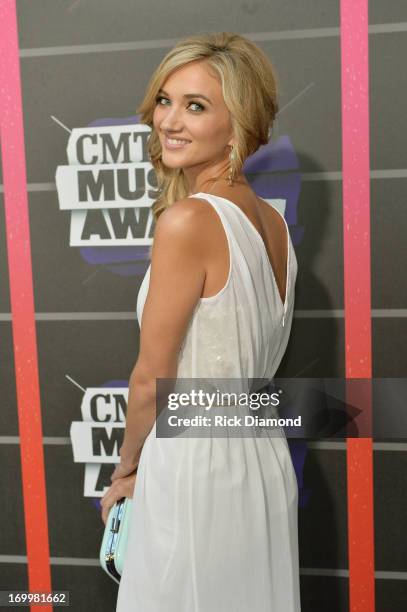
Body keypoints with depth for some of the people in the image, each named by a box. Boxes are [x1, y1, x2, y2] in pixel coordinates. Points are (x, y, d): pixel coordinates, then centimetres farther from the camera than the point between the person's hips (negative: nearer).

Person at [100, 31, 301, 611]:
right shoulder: (274, 221, 4)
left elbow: (151, 379, -14)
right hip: (264, 460, 8)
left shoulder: (186, 220, -20)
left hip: (195, 471, -8)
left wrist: (126, 468, 4)